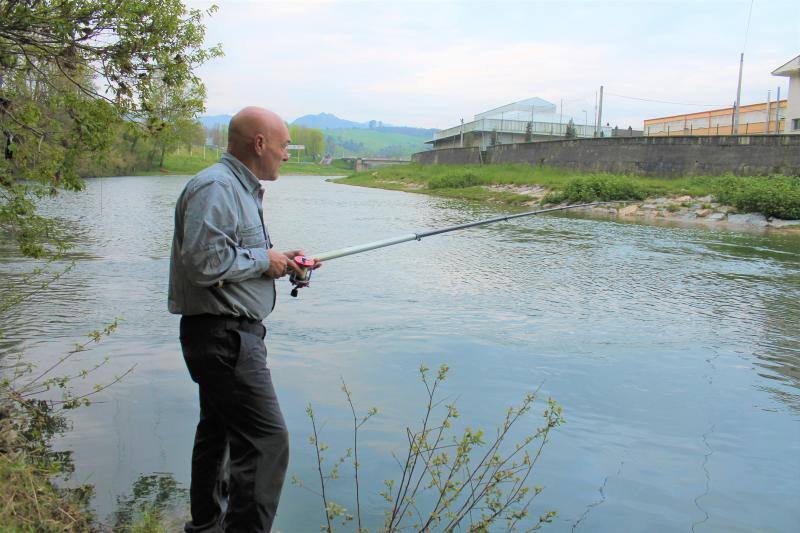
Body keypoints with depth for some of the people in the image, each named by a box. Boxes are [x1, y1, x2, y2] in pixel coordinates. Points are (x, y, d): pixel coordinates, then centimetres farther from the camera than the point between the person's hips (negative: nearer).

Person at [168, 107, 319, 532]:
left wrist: (281, 260, 9)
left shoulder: (241, 188, 17)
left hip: (227, 333, 11)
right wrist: (263, 259, -14)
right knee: (265, 440, -12)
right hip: (223, 335, -11)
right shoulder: (214, 187, -17)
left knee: (218, 429, 21)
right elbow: (205, 263, -26)